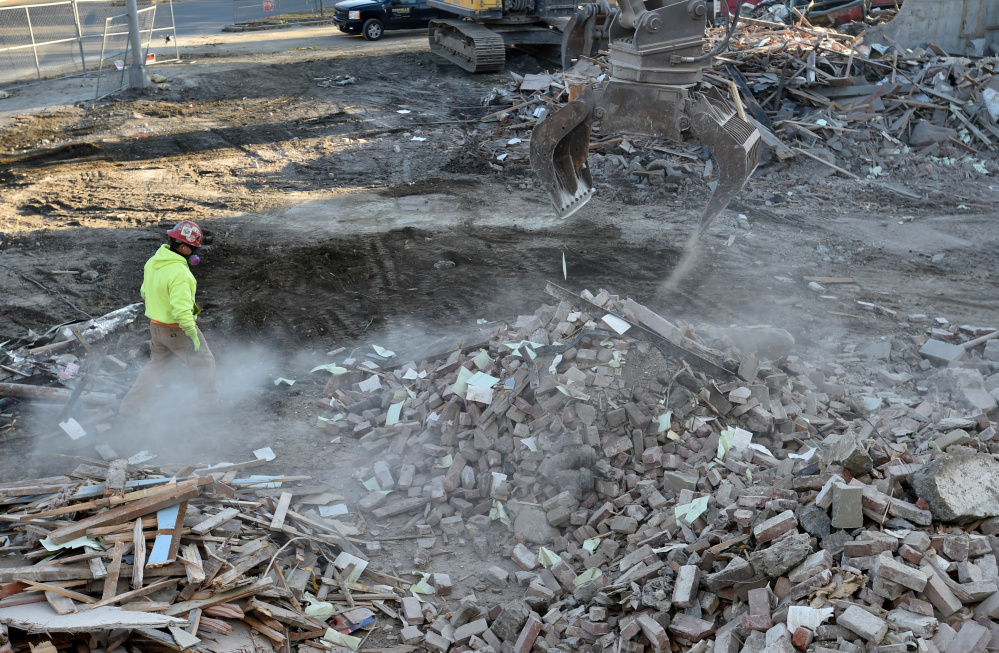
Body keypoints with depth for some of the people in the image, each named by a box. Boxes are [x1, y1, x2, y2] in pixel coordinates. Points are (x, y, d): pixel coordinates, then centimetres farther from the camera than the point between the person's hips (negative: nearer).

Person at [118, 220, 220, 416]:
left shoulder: (153, 262, 0)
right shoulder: (179, 272, -28)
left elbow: (145, 292, 14)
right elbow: (181, 308, -32)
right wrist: (192, 334, -26)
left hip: (156, 326, 8)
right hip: (177, 329, -8)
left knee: (156, 365, 23)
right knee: (203, 363, 12)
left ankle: (130, 406, 23)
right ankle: (209, 404, 23)